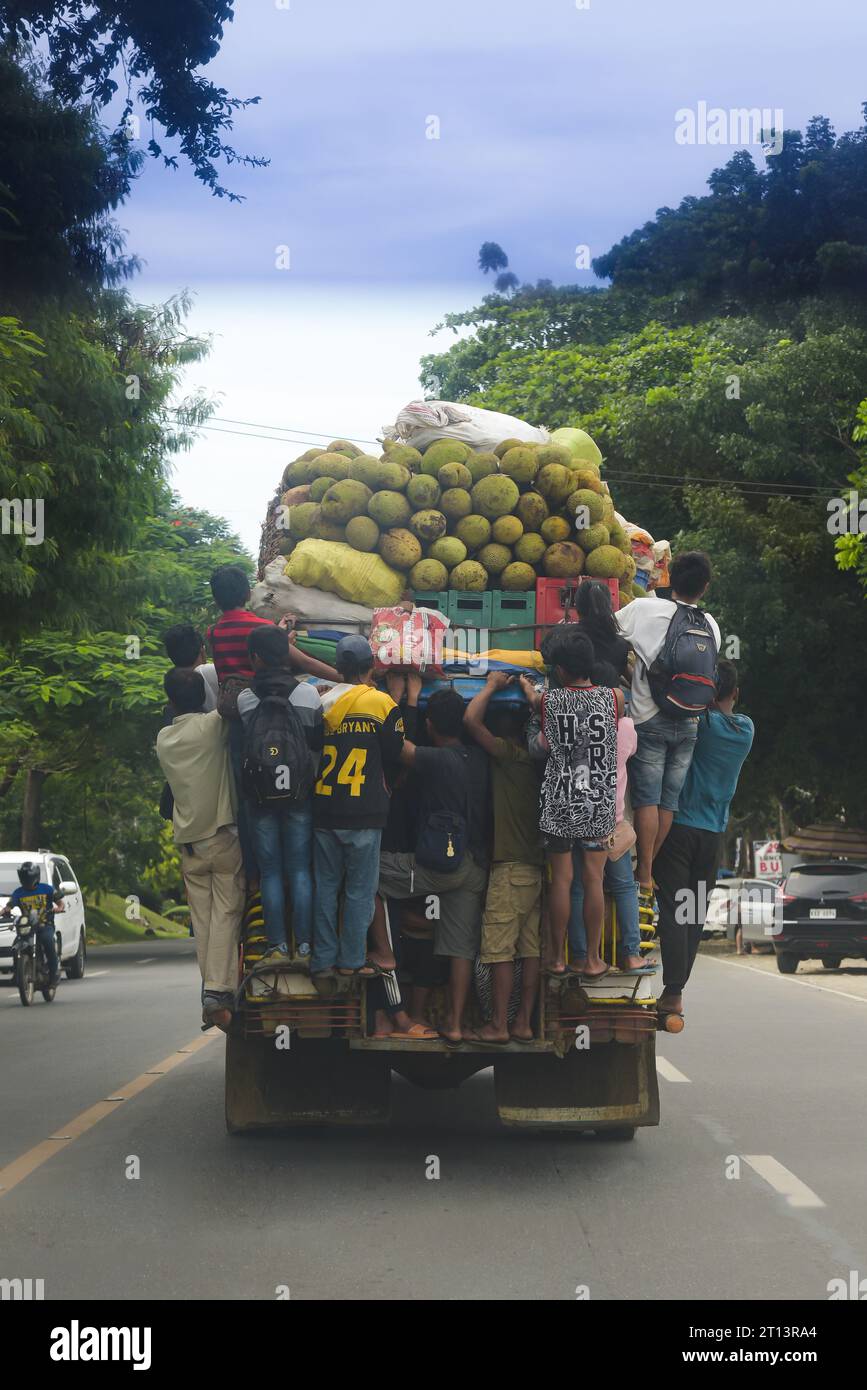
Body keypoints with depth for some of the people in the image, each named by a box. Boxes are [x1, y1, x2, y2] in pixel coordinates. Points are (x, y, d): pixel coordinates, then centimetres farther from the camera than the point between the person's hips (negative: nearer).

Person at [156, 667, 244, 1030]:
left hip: (188, 842, 5)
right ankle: (218, 991, -15)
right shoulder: (212, 725, -8)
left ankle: (210, 991, 6)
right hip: (222, 837, -5)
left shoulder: (163, 739, 9)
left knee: (202, 919, 7)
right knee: (226, 914, -6)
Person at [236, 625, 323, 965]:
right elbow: (320, 743, 0)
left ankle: (277, 946, 4)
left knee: (269, 872, 6)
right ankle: (304, 945, 2)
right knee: (300, 870, 6)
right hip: (300, 794, 0)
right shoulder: (309, 694, -6)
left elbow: (244, 747, 4)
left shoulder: (244, 699, -6)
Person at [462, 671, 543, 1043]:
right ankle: (524, 1023, 9)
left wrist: (491, 686, -2)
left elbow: (471, 720, -17)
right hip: (537, 864, 8)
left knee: (499, 948, -5)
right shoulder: (536, 760, 11)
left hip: (510, 866, -8)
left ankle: (498, 1025, -4)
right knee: (531, 947, 6)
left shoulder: (508, 753, -9)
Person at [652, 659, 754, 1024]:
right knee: (695, 914, 11)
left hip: (679, 825, -4)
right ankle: (677, 987, 14)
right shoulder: (746, 729, 5)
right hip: (714, 832, 4)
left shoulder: (698, 721, -10)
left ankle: (673, 993, -11)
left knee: (673, 910, -5)